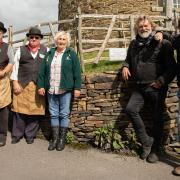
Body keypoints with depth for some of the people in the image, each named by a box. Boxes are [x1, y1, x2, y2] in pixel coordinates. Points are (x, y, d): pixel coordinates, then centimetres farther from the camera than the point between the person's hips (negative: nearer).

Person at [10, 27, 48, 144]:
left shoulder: (46, 51, 8)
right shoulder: (21, 50, 9)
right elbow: (15, 67, 6)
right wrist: (15, 83, -2)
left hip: (38, 86, 0)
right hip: (22, 85, 0)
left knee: (35, 112, 3)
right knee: (20, 110, 3)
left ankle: (30, 135, 19)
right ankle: (17, 135, 18)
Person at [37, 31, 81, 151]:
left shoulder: (71, 54, 2)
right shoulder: (49, 54, 12)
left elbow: (77, 72, -3)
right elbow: (42, 71, 11)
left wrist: (77, 87, -9)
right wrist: (41, 85, 4)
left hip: (65, 90, -3)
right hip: (51, 90, 4)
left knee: (64, 114, 2)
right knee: (53, 114, 8)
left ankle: (62, 139, 13)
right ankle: (55, 138, 18)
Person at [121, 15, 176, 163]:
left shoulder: (162, 43, -5)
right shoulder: (134, 44, 12)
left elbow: (172, 67, -6)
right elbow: (129, 59, 30)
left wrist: (162, 80, -16)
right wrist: (125, 66, 9)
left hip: (156, 88, -4)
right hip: (139, 87, 5)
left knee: (157, 119, 3)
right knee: (131, 109, -16)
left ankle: (155, 150, 20)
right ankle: (146, 141, 0)